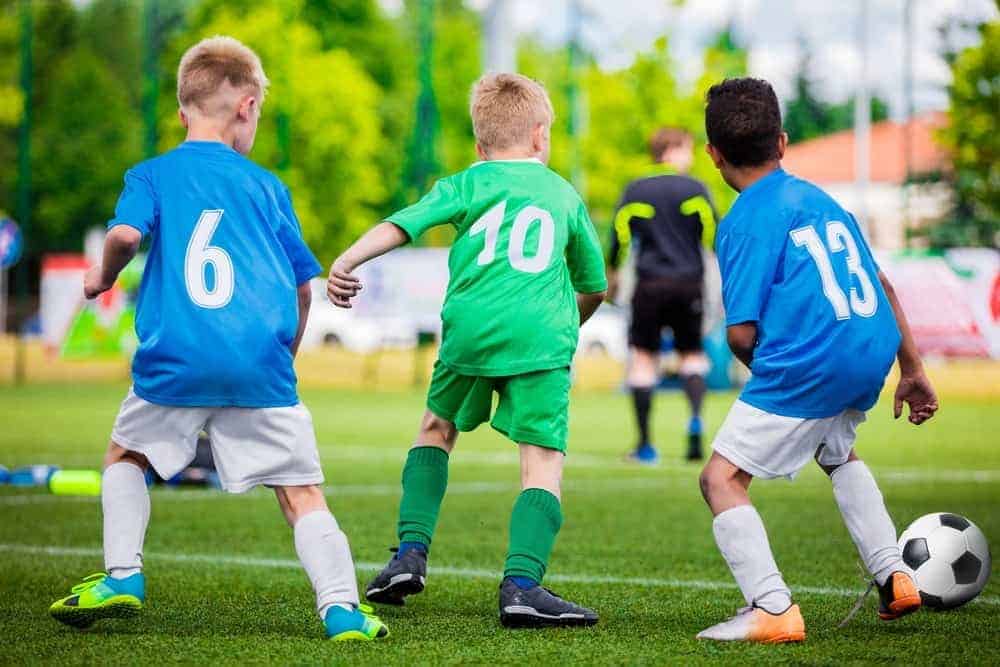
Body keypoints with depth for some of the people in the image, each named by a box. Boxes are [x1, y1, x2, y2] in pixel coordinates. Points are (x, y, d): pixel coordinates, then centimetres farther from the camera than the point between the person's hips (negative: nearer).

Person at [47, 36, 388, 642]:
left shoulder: (151, 175, 9)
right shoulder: (266, 185, 14)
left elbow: (125, 233, -11)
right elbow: (302, 287, 14)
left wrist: (104, 275, 9)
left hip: (177, 361, 0)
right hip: (262, 365, 0)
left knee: (126, 456, 25)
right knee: (302, 491, 2)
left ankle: (123, 575, 12)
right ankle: (341, 607, -12)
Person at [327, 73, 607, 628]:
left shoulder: (467, 184, 17)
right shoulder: (565, 195, 24)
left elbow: (404, 223, 0)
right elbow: (594, 286, 32)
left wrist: (347, 260, -9)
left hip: (472, 327, 1)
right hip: (542, 333, -1)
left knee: (437, 426, 25)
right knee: (543, 457, -3)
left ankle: (411, 551, 15)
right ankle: (521, 582, -20)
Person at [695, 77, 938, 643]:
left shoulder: (744, 222, -5)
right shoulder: (820, 198, 16)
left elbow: (741, 332, -11)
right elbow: (881, 286, 21)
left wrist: (759, 365, 12)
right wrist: (913, 370, 30)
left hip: (806, 364, -8)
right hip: (874, 353, 8)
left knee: (722, 479, -1)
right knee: (837, 452, 35)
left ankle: (772, 608, -14)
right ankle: (895, 578, 29)